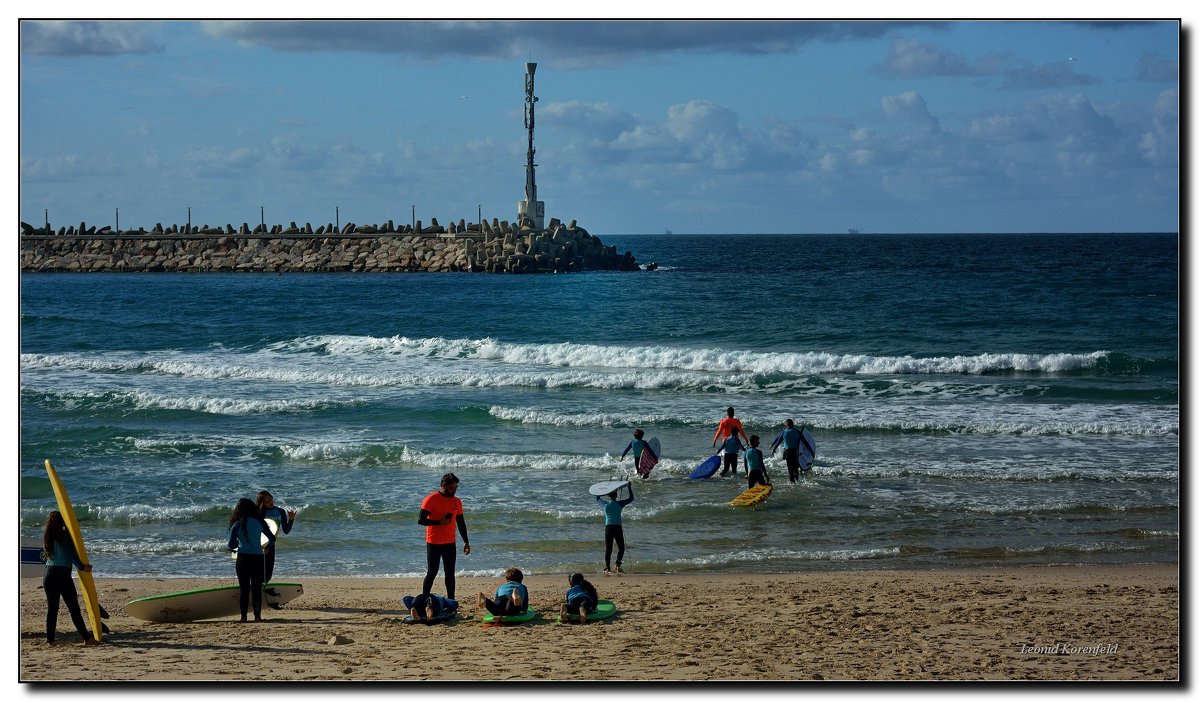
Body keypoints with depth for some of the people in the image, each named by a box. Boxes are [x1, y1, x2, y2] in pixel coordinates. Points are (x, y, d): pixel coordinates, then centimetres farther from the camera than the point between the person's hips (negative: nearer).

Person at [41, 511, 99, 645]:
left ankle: (50, 639, 8)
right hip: (62, 575, -5)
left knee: (52, 608, 10)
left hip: (48, 575, 5)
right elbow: (72, 554, -12)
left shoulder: (47, 537, 10)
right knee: (74, 608, -3)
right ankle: (87, 638, -3)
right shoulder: (65, 536, -6)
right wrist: (82, 566, -8)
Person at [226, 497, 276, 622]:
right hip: (258, 558, 1)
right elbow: (272, 539, 8)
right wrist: (266, 548, 27)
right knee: (257, 588, 7)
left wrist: (234, 545, 18)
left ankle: (243, 616, 3)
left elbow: (231, 545, -6)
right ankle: (257, 615, 1)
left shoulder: (237, 525, -4)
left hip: (243, 557, -1)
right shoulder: (259, 522, 2)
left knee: (244, 588, 6)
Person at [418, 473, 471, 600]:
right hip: (434, 543, -5)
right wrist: (439, 522, -19)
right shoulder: (431, 499, -10)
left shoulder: (457, 502, 9)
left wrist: (466, 542, 13)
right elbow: (421, 520, -14)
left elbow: (461, 523, 16)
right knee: (432, 573, -3)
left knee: (450, 573, 5)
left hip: (450, 543, 5)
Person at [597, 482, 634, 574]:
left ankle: (607, 568, 3)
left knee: (608, 549, 6)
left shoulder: (605, 504, 3)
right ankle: (618, 565, -11)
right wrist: (629, 487, 10)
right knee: (621, 547, 8)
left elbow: (597, 498, 23)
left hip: (608, 528, 2)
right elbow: (631, 498, 5)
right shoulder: (619, 504, -4)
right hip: (617, 528, -2)